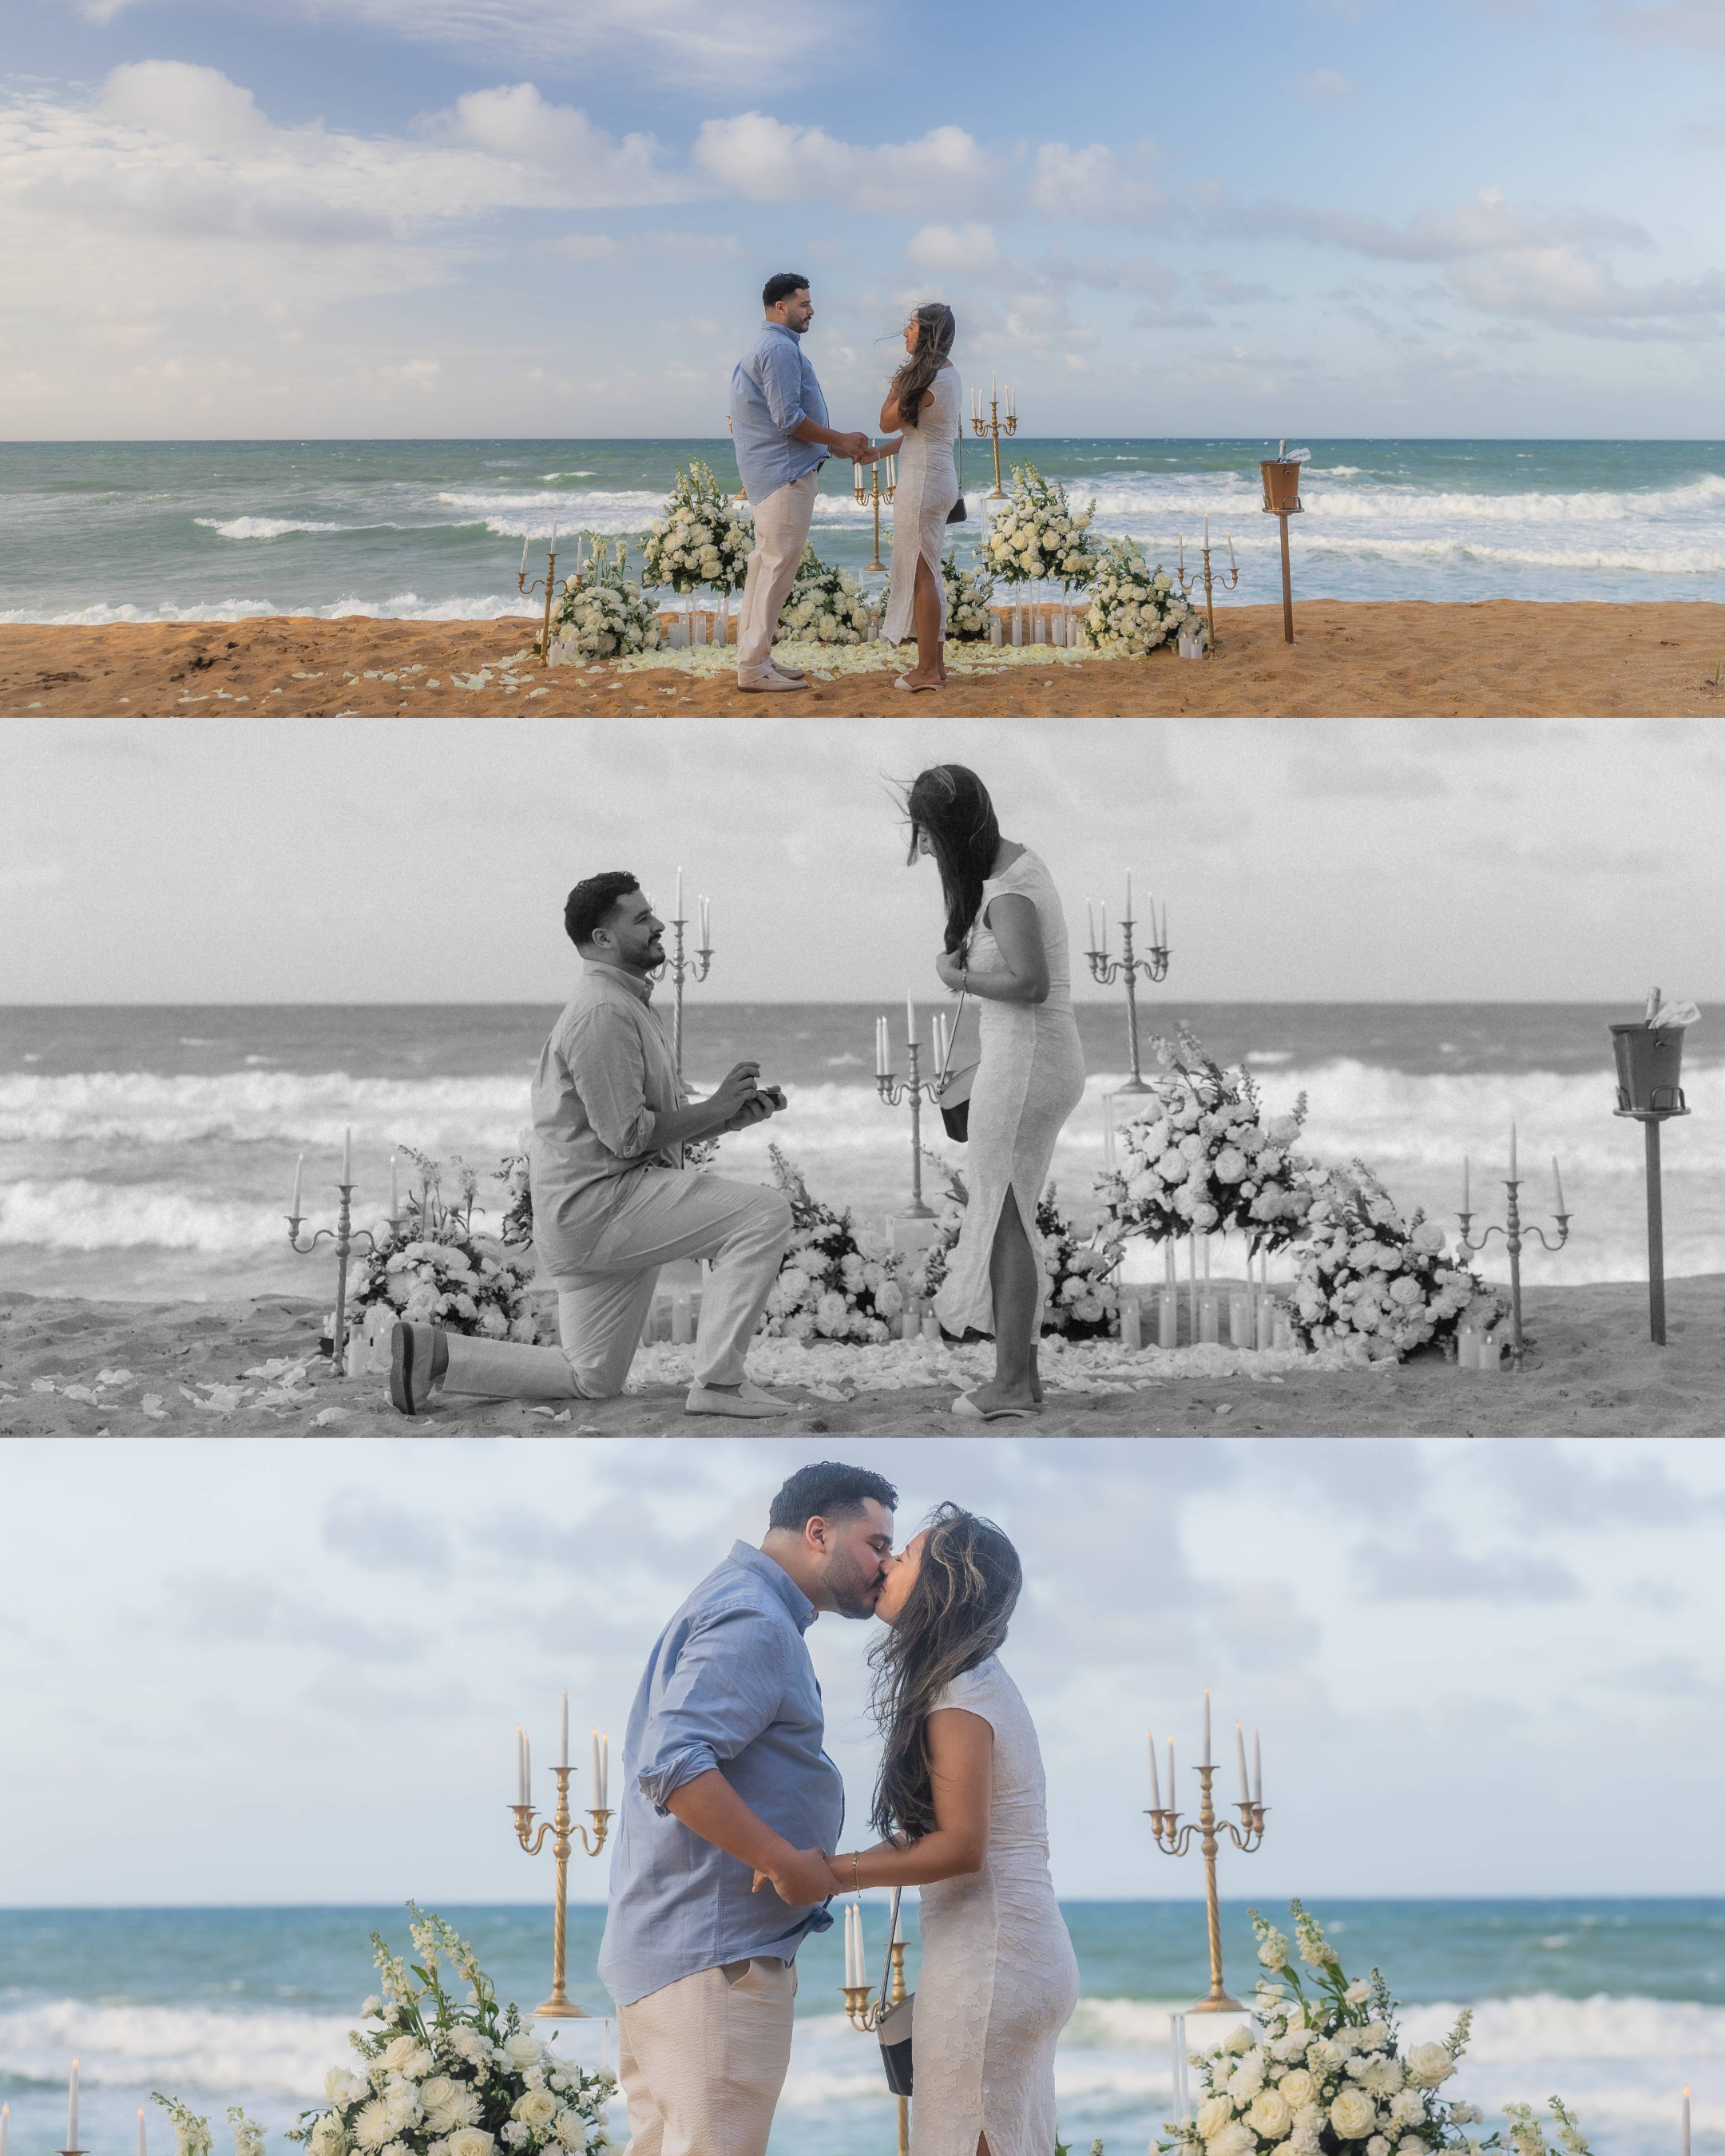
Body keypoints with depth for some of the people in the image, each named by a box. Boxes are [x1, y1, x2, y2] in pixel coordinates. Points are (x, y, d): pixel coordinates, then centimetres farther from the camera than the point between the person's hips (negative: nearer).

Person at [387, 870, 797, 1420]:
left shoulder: (630, 1004, 20)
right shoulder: (604, 1012, -15)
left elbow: (660, 1123, 21)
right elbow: (627, 1135, -20)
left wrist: (736, 1112, 6)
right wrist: (715, 1107, -10)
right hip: (595, 1204, -11)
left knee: (590, 1380, 13)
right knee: (763, 1212, -20)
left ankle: (434, 1353, 12)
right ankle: (718, 1382, -19)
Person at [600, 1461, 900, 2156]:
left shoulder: (733, 1604, 21)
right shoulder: (754, 1623, -13)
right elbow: (674, 1767, -25)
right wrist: (788, 1863, -20)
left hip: (657, 1950, 11)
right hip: (714, 1957, -11)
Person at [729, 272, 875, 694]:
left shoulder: (768, 348, 20)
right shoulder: (780, 349, -14)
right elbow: (789, 419, -19)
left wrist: (840, 448, 19)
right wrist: (842, 441, -9)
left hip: (768, 475, 11)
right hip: (786, 475, -11)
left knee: (765, 566, 13)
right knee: (777, 568, -10)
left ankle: (754, 657, 17)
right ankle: (753, 665, -10)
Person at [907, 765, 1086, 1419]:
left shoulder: (1006, 893, -19)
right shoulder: (1017, 859, 10)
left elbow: (1028, 981, -30)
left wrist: (958, 977, -16)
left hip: (1023, 1061, -10)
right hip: (1047, 1055, 10)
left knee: (1002, 1215, -3)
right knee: (1012, 1212, 15)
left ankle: (1011, 1382, 1)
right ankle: (1021, 1368, 20)